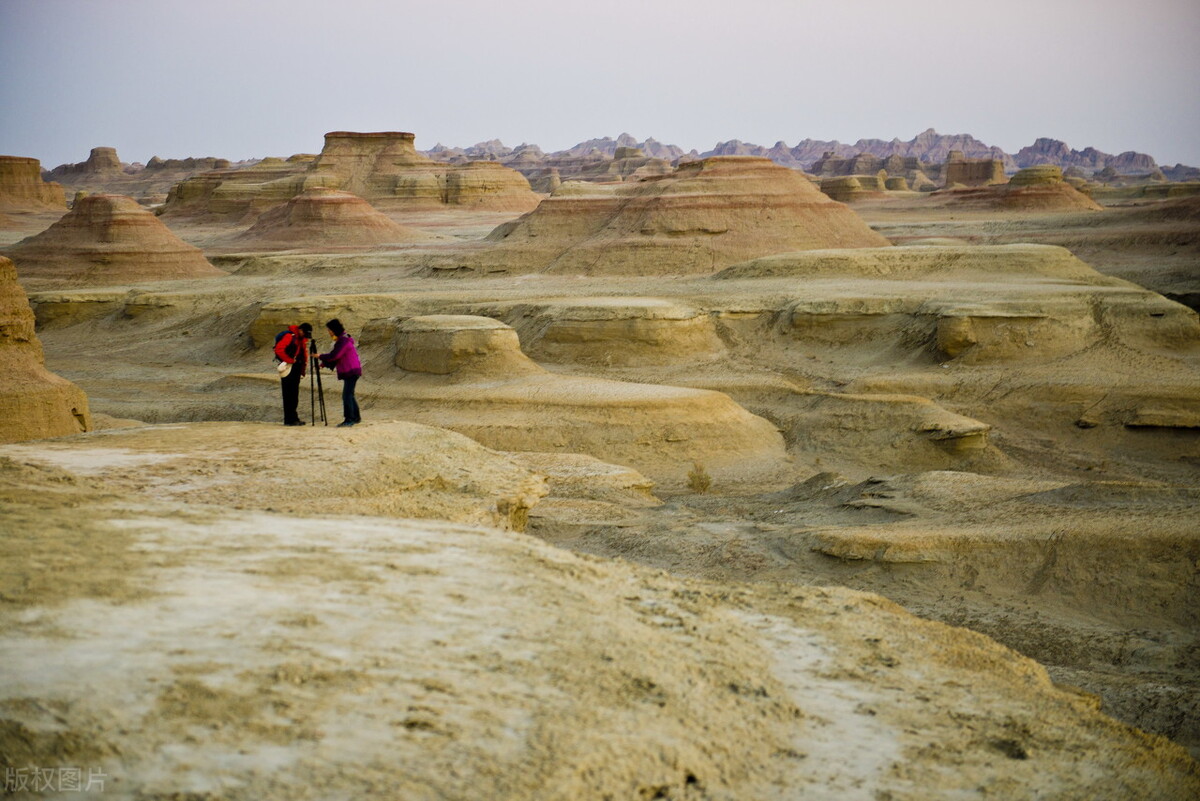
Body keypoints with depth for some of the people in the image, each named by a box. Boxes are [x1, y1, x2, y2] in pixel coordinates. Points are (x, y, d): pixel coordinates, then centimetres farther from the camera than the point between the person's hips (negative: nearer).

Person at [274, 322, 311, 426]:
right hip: (288, 369, -8)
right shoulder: (290, 336, -15)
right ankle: (289, 420, -4)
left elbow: (304, 353, 19)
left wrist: (303, 369, 11)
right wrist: (290, 360, -18)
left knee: (294, 395, 11)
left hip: (296, 369, 8)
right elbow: (279, 349, -22)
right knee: (288, 395, -5)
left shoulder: (302, 339, 11)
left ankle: (293, 418, 16)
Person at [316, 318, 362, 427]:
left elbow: (334, 355, -20)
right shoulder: (341, 340, 17)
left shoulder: (344, 340, -16)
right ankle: (356, 417, 24)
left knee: (347, 395, -12)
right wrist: (325, 363, 8)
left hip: (351, 372, -11)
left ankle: (349, 419, -12)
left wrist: (321, 357, -7)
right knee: (349, 395, 16)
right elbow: (336, 356, 19)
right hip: (350, 372, 11)